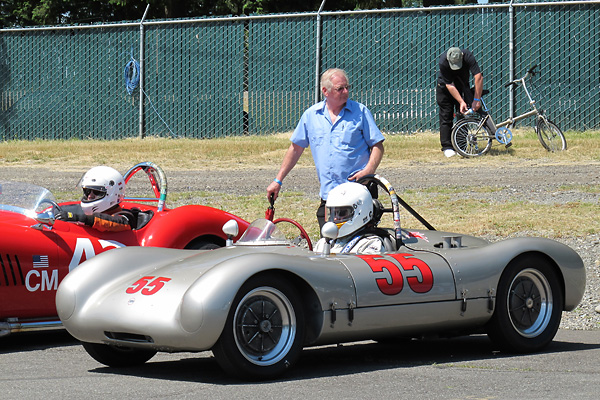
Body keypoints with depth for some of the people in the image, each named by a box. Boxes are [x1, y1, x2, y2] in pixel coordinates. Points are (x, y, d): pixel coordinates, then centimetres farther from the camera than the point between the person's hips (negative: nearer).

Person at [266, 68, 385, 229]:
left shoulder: (360, 111, 4)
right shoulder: (311, 115, 11)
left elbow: (377, 146, 5)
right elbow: (296, 148, 19)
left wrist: (368, 171, -13)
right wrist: (278, 180, 16)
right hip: (327, 196, 3)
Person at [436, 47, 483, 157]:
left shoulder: (468, 56, -31)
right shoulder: (442, 62, -32)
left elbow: (479, 77, -34)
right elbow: (450, 85, -30)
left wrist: (477, 100, -37)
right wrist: (461, 102, -34)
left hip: (463, 85, 1)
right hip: (445, 87, -1)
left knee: (463, 114, -5)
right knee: (446, 116, -6)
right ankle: (447, 147, -3)